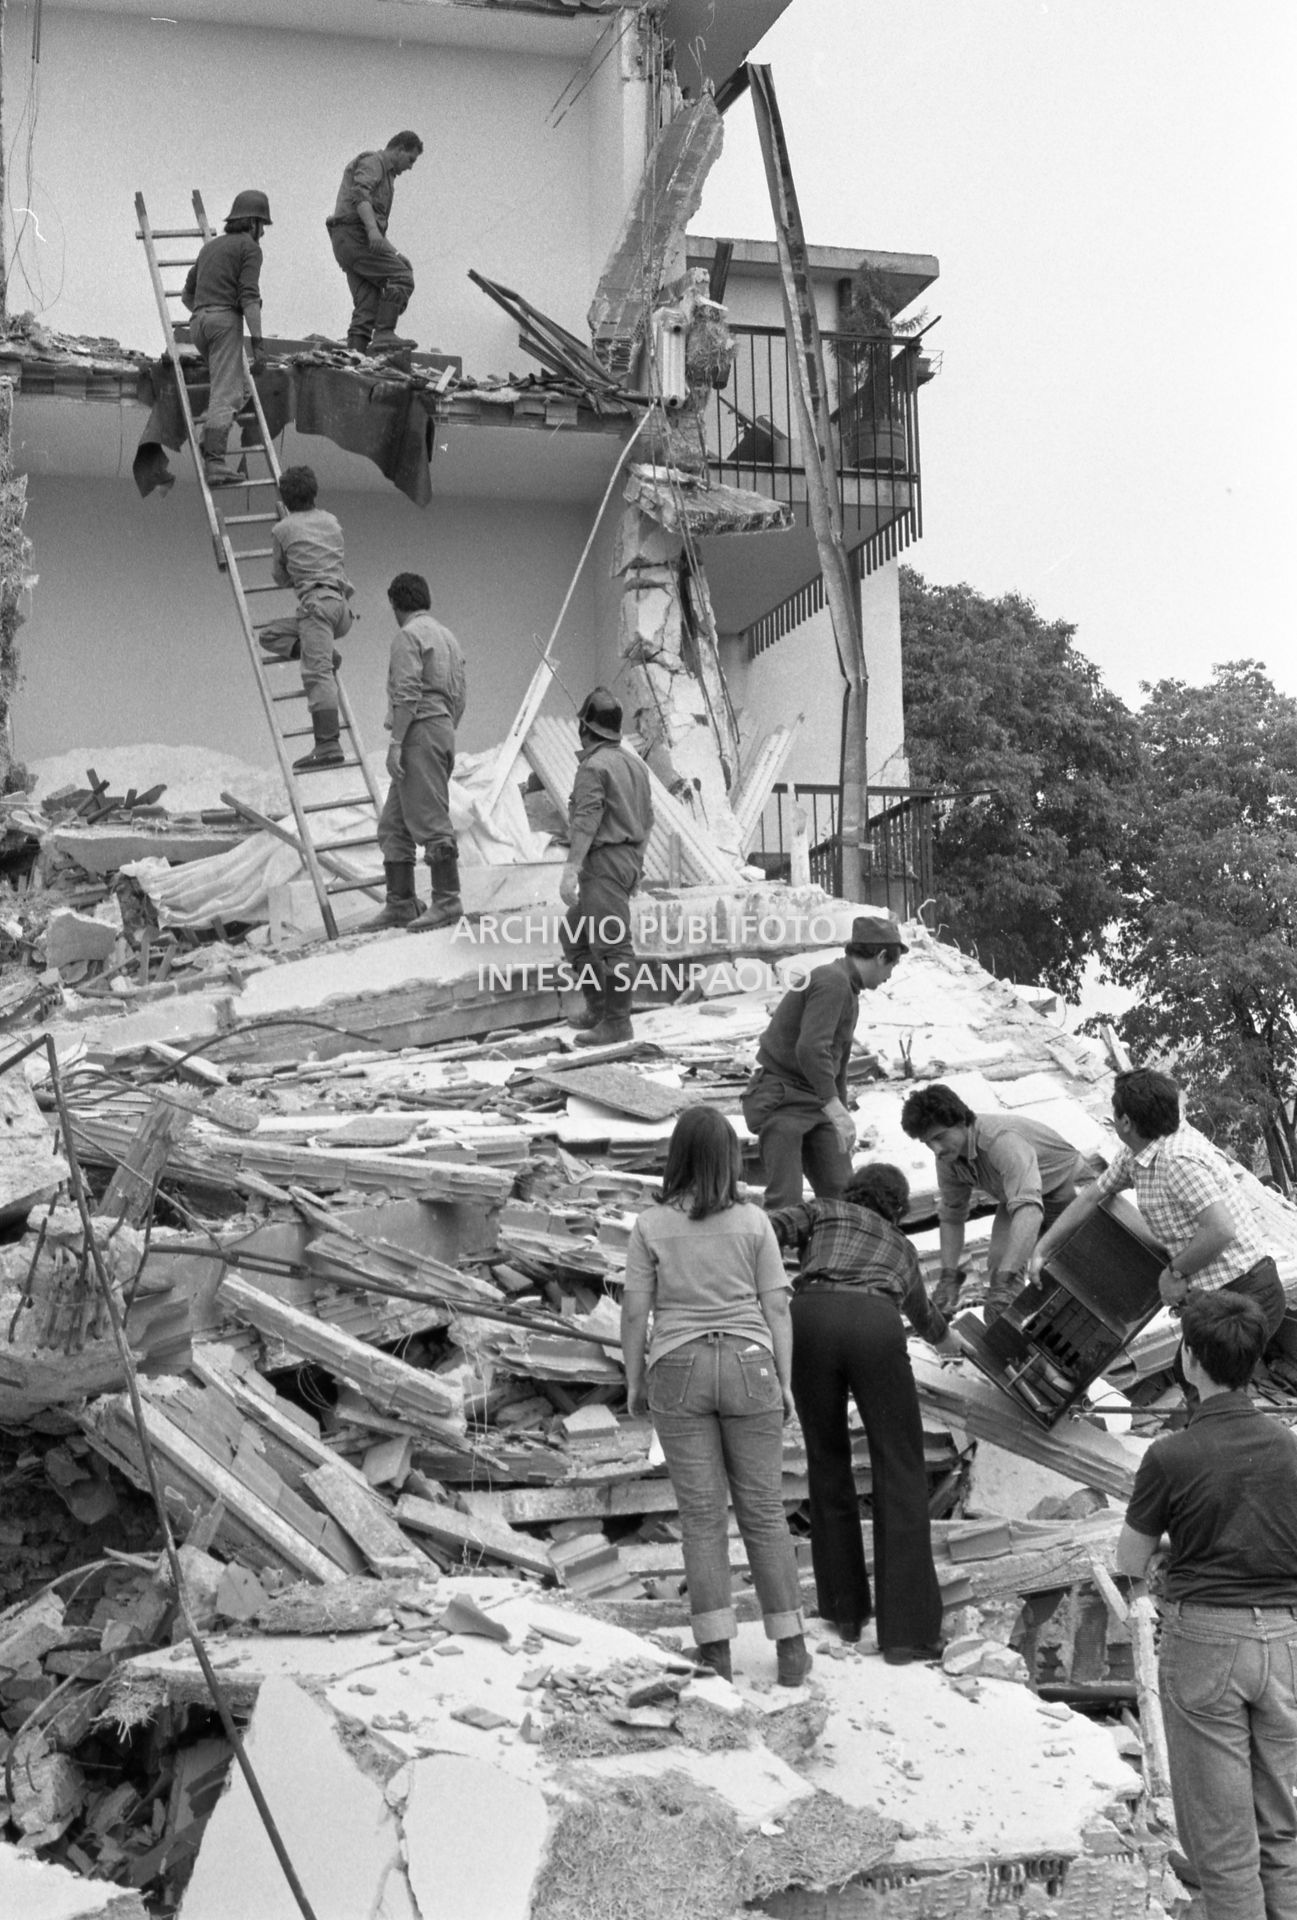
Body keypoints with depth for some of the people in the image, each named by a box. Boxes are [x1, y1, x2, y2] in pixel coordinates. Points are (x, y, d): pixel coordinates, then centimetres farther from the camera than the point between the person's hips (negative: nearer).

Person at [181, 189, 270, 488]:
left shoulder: (211, 246, 25)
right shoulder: (249, 247, 1)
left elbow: (186, 293, 31)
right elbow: (249, 297, -12)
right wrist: (257, 342, -16)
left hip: (198, 322, 8)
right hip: (225, 320, -8)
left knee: (241, 387, 19)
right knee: (225, 395, -13)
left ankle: (209, 447, 9)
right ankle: (215, 464, -21)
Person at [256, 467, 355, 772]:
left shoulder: (282, 529, 7)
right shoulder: (331, 521, 21)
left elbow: (280, 577, 16)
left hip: (316, 602, -7)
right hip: (342, 604, 7)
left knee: (318, 674, -15)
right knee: (267, 634, 22)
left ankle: (328, 746, -25)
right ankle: (325, 654, 2)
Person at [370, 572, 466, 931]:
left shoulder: (408, 636, -7)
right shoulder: (447, 636, 21)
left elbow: (407, 694, -17)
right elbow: (460, 696, 20)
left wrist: (395, 742, -19)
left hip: (419, 731, -10)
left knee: (430, 821, -10)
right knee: (393, 825, 11)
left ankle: (447, 901, -10)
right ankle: (400, 904, 11)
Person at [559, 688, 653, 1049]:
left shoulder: (594, 767, -11)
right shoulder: (635, 763, 17)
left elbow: (587, 820, -21)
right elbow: (647, 818, 20)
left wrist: (571, 869, -25)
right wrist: (636, 861, 28)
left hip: (605, 860, -10)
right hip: (630, 860, 10)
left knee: (613, 943, -10)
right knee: (573, 935, 18)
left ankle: (617, 1023, -10)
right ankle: (598, 1009, 20)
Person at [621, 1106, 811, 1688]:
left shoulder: (650, 1227, -4)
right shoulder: (753, 1223, -3)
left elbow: (634, 1312, -3)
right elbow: (776, 1308, -2)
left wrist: (633, 1381, 8)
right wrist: (784, 1382, 5)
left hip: (678, 1374, 0)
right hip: (748, 1368, 0)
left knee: (701, 1513, 6)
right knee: (763, 1509, 8)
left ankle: (715, 1651, 3)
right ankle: (790, 1648, 10)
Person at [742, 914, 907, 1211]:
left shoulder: (848, 989, 16)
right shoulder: (832, 981, -17)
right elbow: (810, 1049, -30)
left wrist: (842, 1116, 34)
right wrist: (836, 1109, -34)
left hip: (816, 1104, 10)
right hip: (781, 1100, -10)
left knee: (841, 1193, 5)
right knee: (785, 1201, -13)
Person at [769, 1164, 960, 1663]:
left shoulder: (822, 1211, 34)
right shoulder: (901, 1248, 39)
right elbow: (922, 1311, 60)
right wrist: (945, 1340, 81)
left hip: (811, 1320, 0)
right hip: (874, 1327, 0)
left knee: (827, 1460, 19)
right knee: (900, 1475, 5)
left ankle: (845, 1607, 23)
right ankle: (906, 1630, -2)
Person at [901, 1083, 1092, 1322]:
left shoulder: (1002, 1141, -43)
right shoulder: (947, 1158, -16)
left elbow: (1029, 1209, -54)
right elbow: (950, 1215, -1)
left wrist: (1005, 1281, -59)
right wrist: (949, 1275, -13)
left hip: (1065, 1184, -5)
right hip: (1016, 1193, 5)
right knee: (999, 1259, -13)